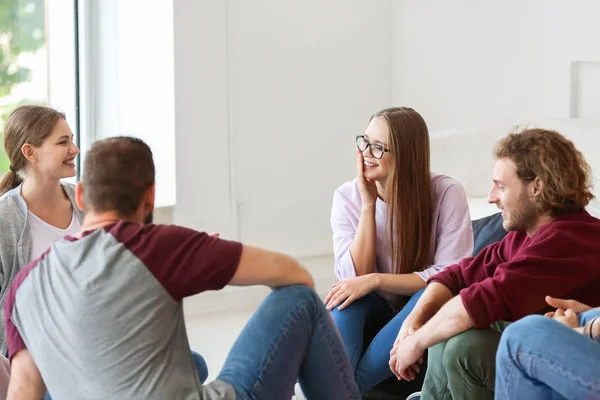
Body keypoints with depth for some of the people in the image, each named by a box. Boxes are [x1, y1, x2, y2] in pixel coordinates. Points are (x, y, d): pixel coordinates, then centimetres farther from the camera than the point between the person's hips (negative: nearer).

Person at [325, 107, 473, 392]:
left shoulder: (446, 193, -16)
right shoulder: (347, 197, -7)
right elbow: (355, 276, -14)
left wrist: (375, 280, -29)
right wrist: (368, 205, -22)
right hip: (375, 316, 2)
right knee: (346, 298, -30)